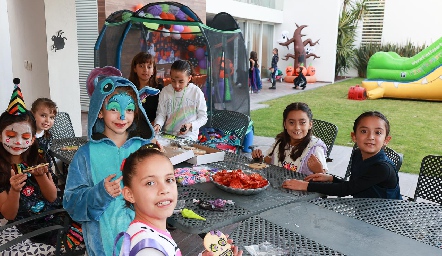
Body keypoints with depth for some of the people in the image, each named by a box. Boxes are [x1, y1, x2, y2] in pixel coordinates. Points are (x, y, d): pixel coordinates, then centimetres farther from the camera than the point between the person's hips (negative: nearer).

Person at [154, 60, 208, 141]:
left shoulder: (196, 92, -6)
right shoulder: (165, 91, 2)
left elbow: (203, 117, 0)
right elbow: (161, 113, 8)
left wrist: (190, 125, -18)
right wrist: (158, 124, -14)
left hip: (188, 137, -3)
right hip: (166, 134, 3)